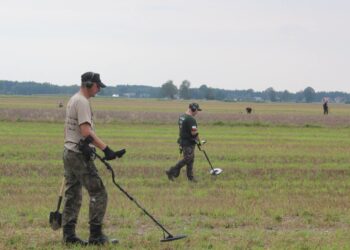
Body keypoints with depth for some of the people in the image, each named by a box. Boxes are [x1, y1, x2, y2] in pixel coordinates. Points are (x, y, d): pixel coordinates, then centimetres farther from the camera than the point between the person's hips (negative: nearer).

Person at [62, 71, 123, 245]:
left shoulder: (72, 100, 16)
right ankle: (96, 236, -6)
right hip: (80, 154, -10)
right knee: (98, 193, -6)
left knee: (72, 196, 11)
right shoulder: (82, 101, -14)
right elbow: (86, 131, -24)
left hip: (69, 152, 10)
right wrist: (105, 149, -28)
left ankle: (68, 235, 11)